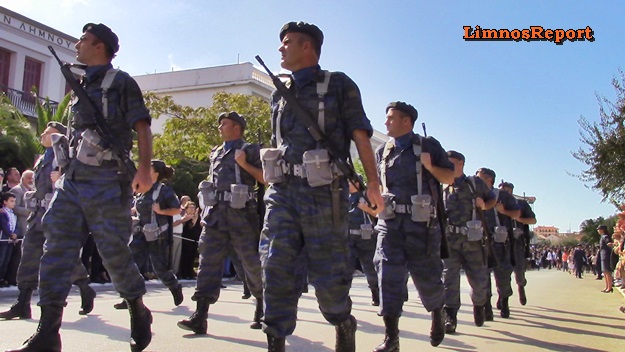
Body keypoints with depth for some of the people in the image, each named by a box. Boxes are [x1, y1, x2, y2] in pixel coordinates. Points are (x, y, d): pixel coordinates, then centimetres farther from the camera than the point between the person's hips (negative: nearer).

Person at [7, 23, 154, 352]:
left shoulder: (120, 82, 0)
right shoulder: (82, 86, 21)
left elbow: (142, 127, -8)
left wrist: (144, 168, -22)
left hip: (105, 182, -7)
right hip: (71, 181, 7)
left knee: (114, 254, -2)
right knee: (56, 253, 0)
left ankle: (139, 312, 20)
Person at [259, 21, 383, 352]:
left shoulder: (338, 85, 3)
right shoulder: (280, 93, 18)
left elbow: (360, 136, -1)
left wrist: (373, 183, -10)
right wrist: (273, 185, 20)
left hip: (322, 191, -4)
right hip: (282, 190, 5)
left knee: (327, 270, 3)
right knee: (277, 267, -4)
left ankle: (344, 324, 29)